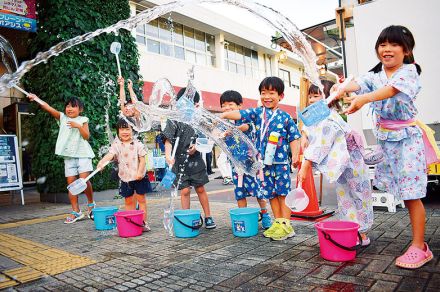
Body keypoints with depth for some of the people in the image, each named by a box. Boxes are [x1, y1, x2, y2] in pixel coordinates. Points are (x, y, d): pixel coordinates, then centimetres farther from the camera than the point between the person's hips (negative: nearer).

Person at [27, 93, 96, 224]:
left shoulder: (83, 120, 5)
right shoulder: (62, 117, 10)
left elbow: (86, 136, -4)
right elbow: (48, 108, -2)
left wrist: (79, 126, -16)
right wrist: (36, 99, -13)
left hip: (82, 154, -3)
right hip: (68, 155, 3)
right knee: (71, 183, 2)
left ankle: (91, 203, 10)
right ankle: (76, 211, 9)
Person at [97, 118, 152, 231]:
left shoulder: (137, 144, -4)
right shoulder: (116, 145, -1)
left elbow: (142, 159, -4)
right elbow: (110, 154, -18)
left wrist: (140, 172, -16)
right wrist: (102, 162, -37)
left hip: (139, 177, -2)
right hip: (125, 177, 2)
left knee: (141, 199, 5)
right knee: (128, 201, 11)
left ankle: (144, 222, 14)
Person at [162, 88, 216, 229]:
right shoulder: (174, 121, -5)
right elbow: (168, 141, -10)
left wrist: (196, 146, -7)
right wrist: (168, 155, -26)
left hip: (196, 160, 3)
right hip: (180, 162, -2)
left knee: (200, 189, 9)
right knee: (185, 191, -1)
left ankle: (208, 217, 20)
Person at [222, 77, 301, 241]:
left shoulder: (285, 117, 1)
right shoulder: (257, 113, 6)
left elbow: (294, 138, 4)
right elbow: (240, 114, -3)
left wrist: (295, 155, -6)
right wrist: (221, 116, -16)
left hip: (281, 161, -2)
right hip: (264, 162, 3)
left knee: (283, 193, 1)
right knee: (271, 194, 11)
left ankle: (286, 225, 12)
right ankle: (278, 222, 23)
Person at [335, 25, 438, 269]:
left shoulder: (409, 71, -7)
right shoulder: (376, 74, 10)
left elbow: (391, 89, -29)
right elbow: (360, 83, -12)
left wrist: (364, 98, -47)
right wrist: (342, 89, -35)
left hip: (407, 136, -5)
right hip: (385, 138, 6)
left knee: (411, 192, -4)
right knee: (403, 191, 9)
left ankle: (419, 247, 6)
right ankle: (418, 242, 22)